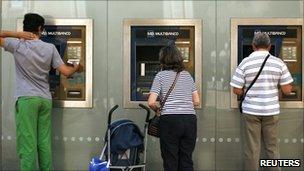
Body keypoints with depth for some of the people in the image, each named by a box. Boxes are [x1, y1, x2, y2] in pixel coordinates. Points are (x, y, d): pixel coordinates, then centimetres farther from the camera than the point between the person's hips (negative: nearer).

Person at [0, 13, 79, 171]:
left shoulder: (18, 45, -3)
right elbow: (66, 71, 5)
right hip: (45, 99, 4)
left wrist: (17, 34, 1)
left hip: (26, 99, -3)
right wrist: (76, 68, 25)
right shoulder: (50, 48, 4)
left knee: (27, 144, -4)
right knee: (45, 143, 9)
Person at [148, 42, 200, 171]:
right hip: (190, 119, 4)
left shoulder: (161, 75, 1)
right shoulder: (187, 75, 13)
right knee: (187, 160, 10)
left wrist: (157, 108, 14)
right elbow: (196, 101, 12)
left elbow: (151, 102, -6)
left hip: (170, 119, -4)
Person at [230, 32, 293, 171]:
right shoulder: (278, 63, -2)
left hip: (251, 110, -2)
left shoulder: (245, 63, -6)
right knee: (272, 147, 14)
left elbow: (237, 90, -5)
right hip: (272, 110, 2)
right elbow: (287, 90, -1)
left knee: (252, 148, 7)